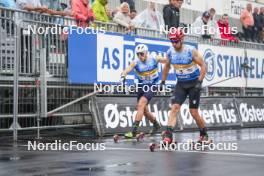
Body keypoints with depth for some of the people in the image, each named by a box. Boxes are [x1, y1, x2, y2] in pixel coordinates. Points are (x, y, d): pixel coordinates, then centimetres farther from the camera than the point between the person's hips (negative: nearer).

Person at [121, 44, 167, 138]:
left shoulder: (154, 59, -13)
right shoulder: (136, 62, -14)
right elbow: (128, 69, -33)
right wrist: (123, 74, -53)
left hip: (152, 86, -4)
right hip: (141, 86, 4)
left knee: (141, 104, -23)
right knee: (144, 109, 14)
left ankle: (134, 131, -25)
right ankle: (156, 124, 41)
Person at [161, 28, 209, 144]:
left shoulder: (191, 51, -16)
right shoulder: (170, 52, -4)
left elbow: (203, 66, -13)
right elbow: (167, 67, 14)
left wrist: (200, 82, -21)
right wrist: (163, 82, 12)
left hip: (194, 83, -4)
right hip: (181, 83, 4)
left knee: (194, 112, -1)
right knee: (174, 107, -14)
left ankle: (204, 134, 21)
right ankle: (168, 135, -21)